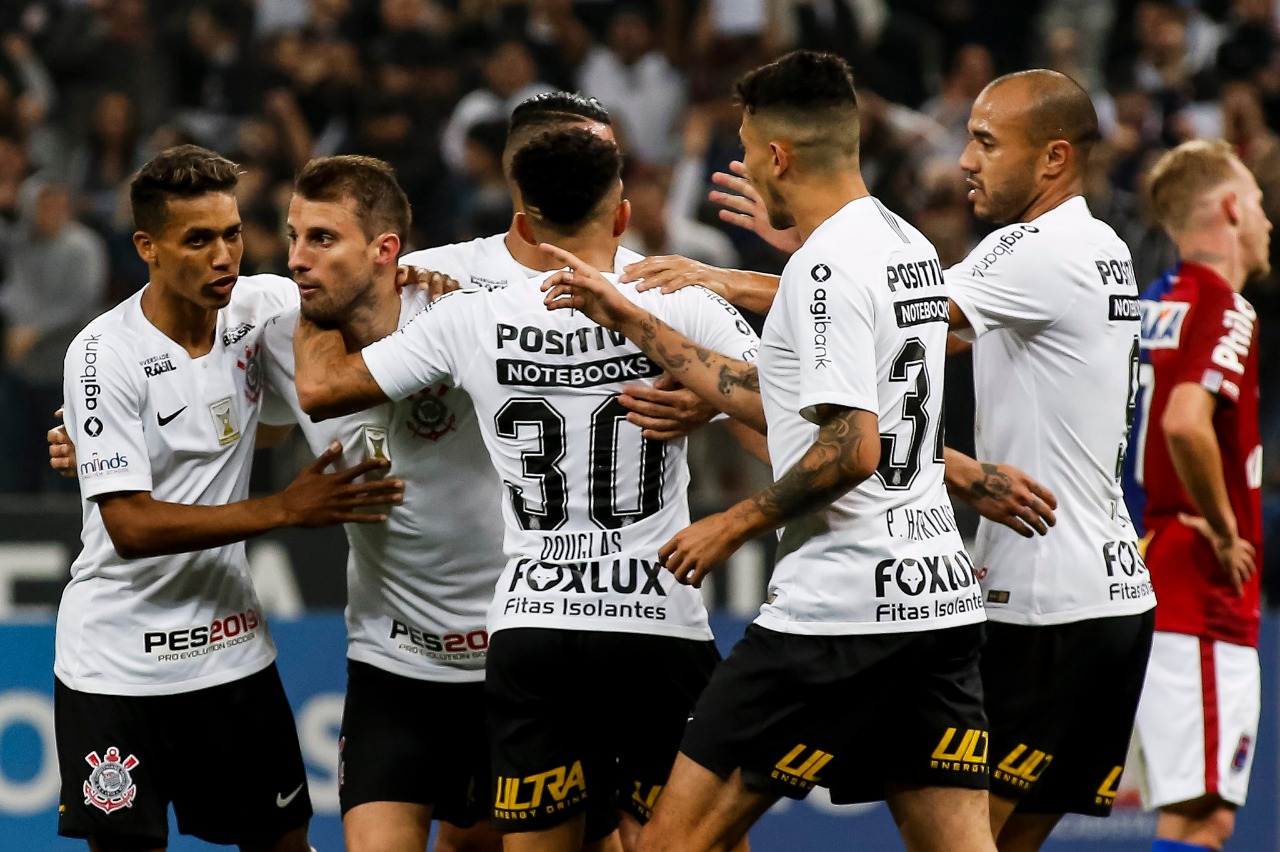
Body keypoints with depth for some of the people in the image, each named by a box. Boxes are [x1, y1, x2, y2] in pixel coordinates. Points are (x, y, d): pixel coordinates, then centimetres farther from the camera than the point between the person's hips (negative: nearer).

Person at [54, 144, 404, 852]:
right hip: (119, 656, -5)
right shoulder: (106, 355, -16)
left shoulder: (258, 308, -2)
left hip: (231, 645, 5)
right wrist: (284, 510, -24)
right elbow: (132, 526, -21)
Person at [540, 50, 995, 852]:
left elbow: (853, 447, -22)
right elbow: (781, 401, 22)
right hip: (941, 592, 9)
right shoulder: (909, 246, 16)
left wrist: (735, 525, -9)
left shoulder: (826, 266, -13)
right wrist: (633, 321, 25)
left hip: (839, 606, -9)